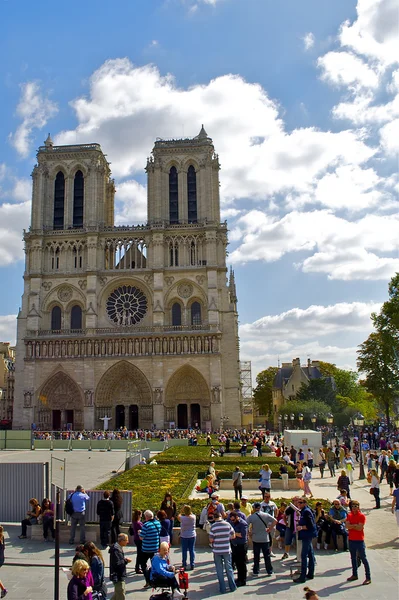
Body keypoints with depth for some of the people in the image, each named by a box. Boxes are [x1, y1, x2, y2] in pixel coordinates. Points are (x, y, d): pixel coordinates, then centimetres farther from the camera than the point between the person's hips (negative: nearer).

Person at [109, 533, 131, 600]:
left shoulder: (118, 547, 9)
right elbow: (117, 564, -27)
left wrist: (124, 559, 4)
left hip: (120, 575, 10)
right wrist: (126, 561, -15)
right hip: (118, 577, -10)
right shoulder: (116, 549, -24)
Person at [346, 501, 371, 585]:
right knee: (353, 558, 16)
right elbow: (347, 526, -6)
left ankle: (368, 578, -1)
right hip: (351, 540, 6)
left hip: (359, 540, -6)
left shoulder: (362, 516, -10)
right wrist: (355, 525, -17)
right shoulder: (349, 515, 6)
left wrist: (351, 526, -10)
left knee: (363, 558, -4)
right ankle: (354, 575, 28)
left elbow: (360, 528, -18)